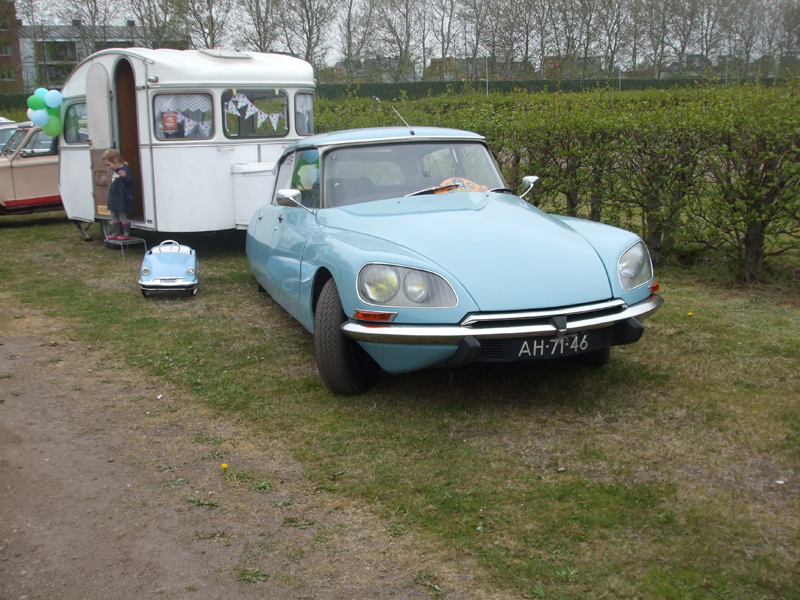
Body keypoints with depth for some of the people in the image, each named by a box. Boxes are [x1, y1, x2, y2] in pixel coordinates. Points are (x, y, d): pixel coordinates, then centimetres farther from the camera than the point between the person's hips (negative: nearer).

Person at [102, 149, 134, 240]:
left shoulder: (124, 169, -17)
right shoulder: (115, 171, 13)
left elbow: (130, 180, -30)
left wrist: (124, 176, -47)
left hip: (123, 198, -10)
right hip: (114, 197, 10)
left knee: (122, 215, -3)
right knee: (114, 215, 16)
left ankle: (126, 233, 7)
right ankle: (117, 232, 26)